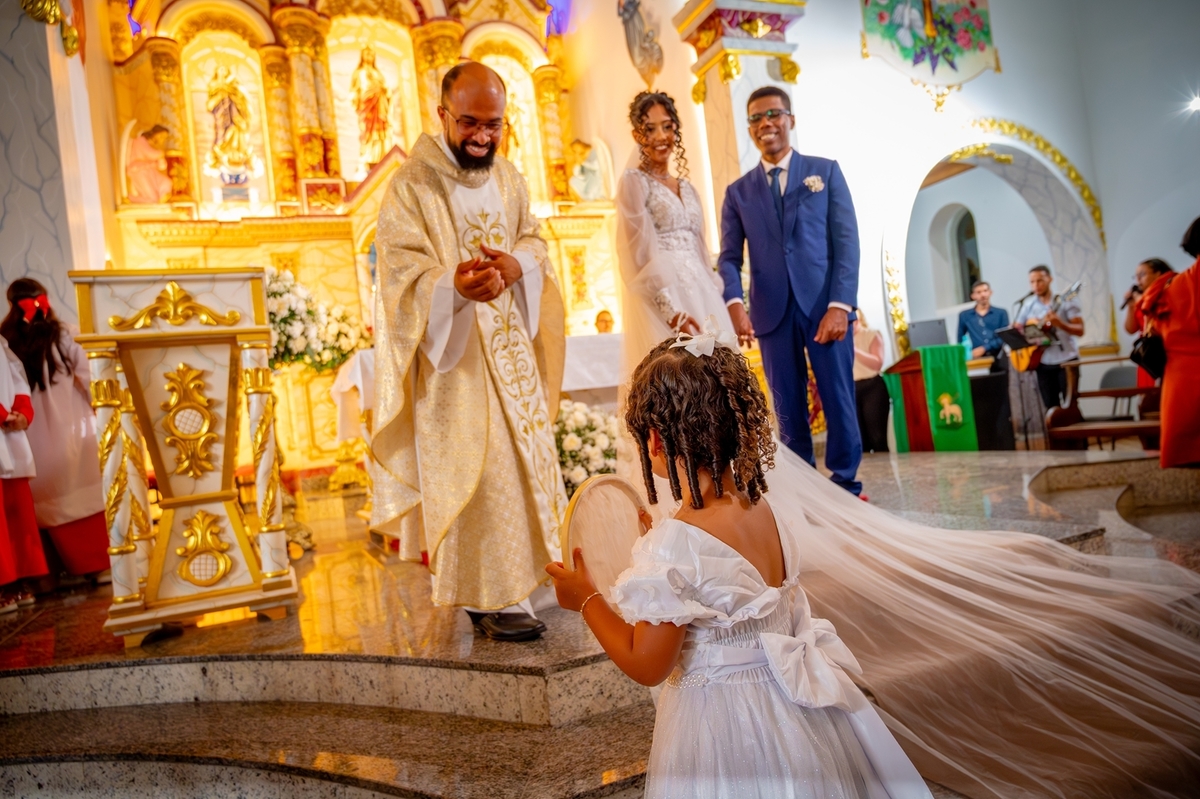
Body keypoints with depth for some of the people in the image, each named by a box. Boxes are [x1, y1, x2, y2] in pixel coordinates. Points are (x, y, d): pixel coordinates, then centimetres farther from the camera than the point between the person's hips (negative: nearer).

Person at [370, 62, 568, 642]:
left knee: (521, 457, 13)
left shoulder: (507, 177, 11)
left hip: (510, 348, 7)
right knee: (477, 469, -6)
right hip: (451, 352, -7)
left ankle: (508, 572, 32)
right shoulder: (412, 185, -10)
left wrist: (518, 262, -12)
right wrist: (454, 286, -36)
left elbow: (533, 238, 12)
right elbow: (401, 272, -15)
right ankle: (494, 596, 4)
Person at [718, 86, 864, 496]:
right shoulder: (738, 192, 13)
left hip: (826, 306, -1)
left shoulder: (825, 171, 9)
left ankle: (846, 485, 14)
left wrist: (840, 305, -12)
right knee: (789, 410, 6)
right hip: (772, 313, 2)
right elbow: (729, 257, 4)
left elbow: (846, 242, 0)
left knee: (838, 401, 1)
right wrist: (734, 302, -16)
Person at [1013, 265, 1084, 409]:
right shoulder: (1027, 305, 4)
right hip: (1043, 363, 3)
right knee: (1051, 407, 7)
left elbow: (1080, 330, -10)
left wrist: (1060, 323, -27)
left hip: (1067, 360, -3)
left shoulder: (1065, 301, -6)